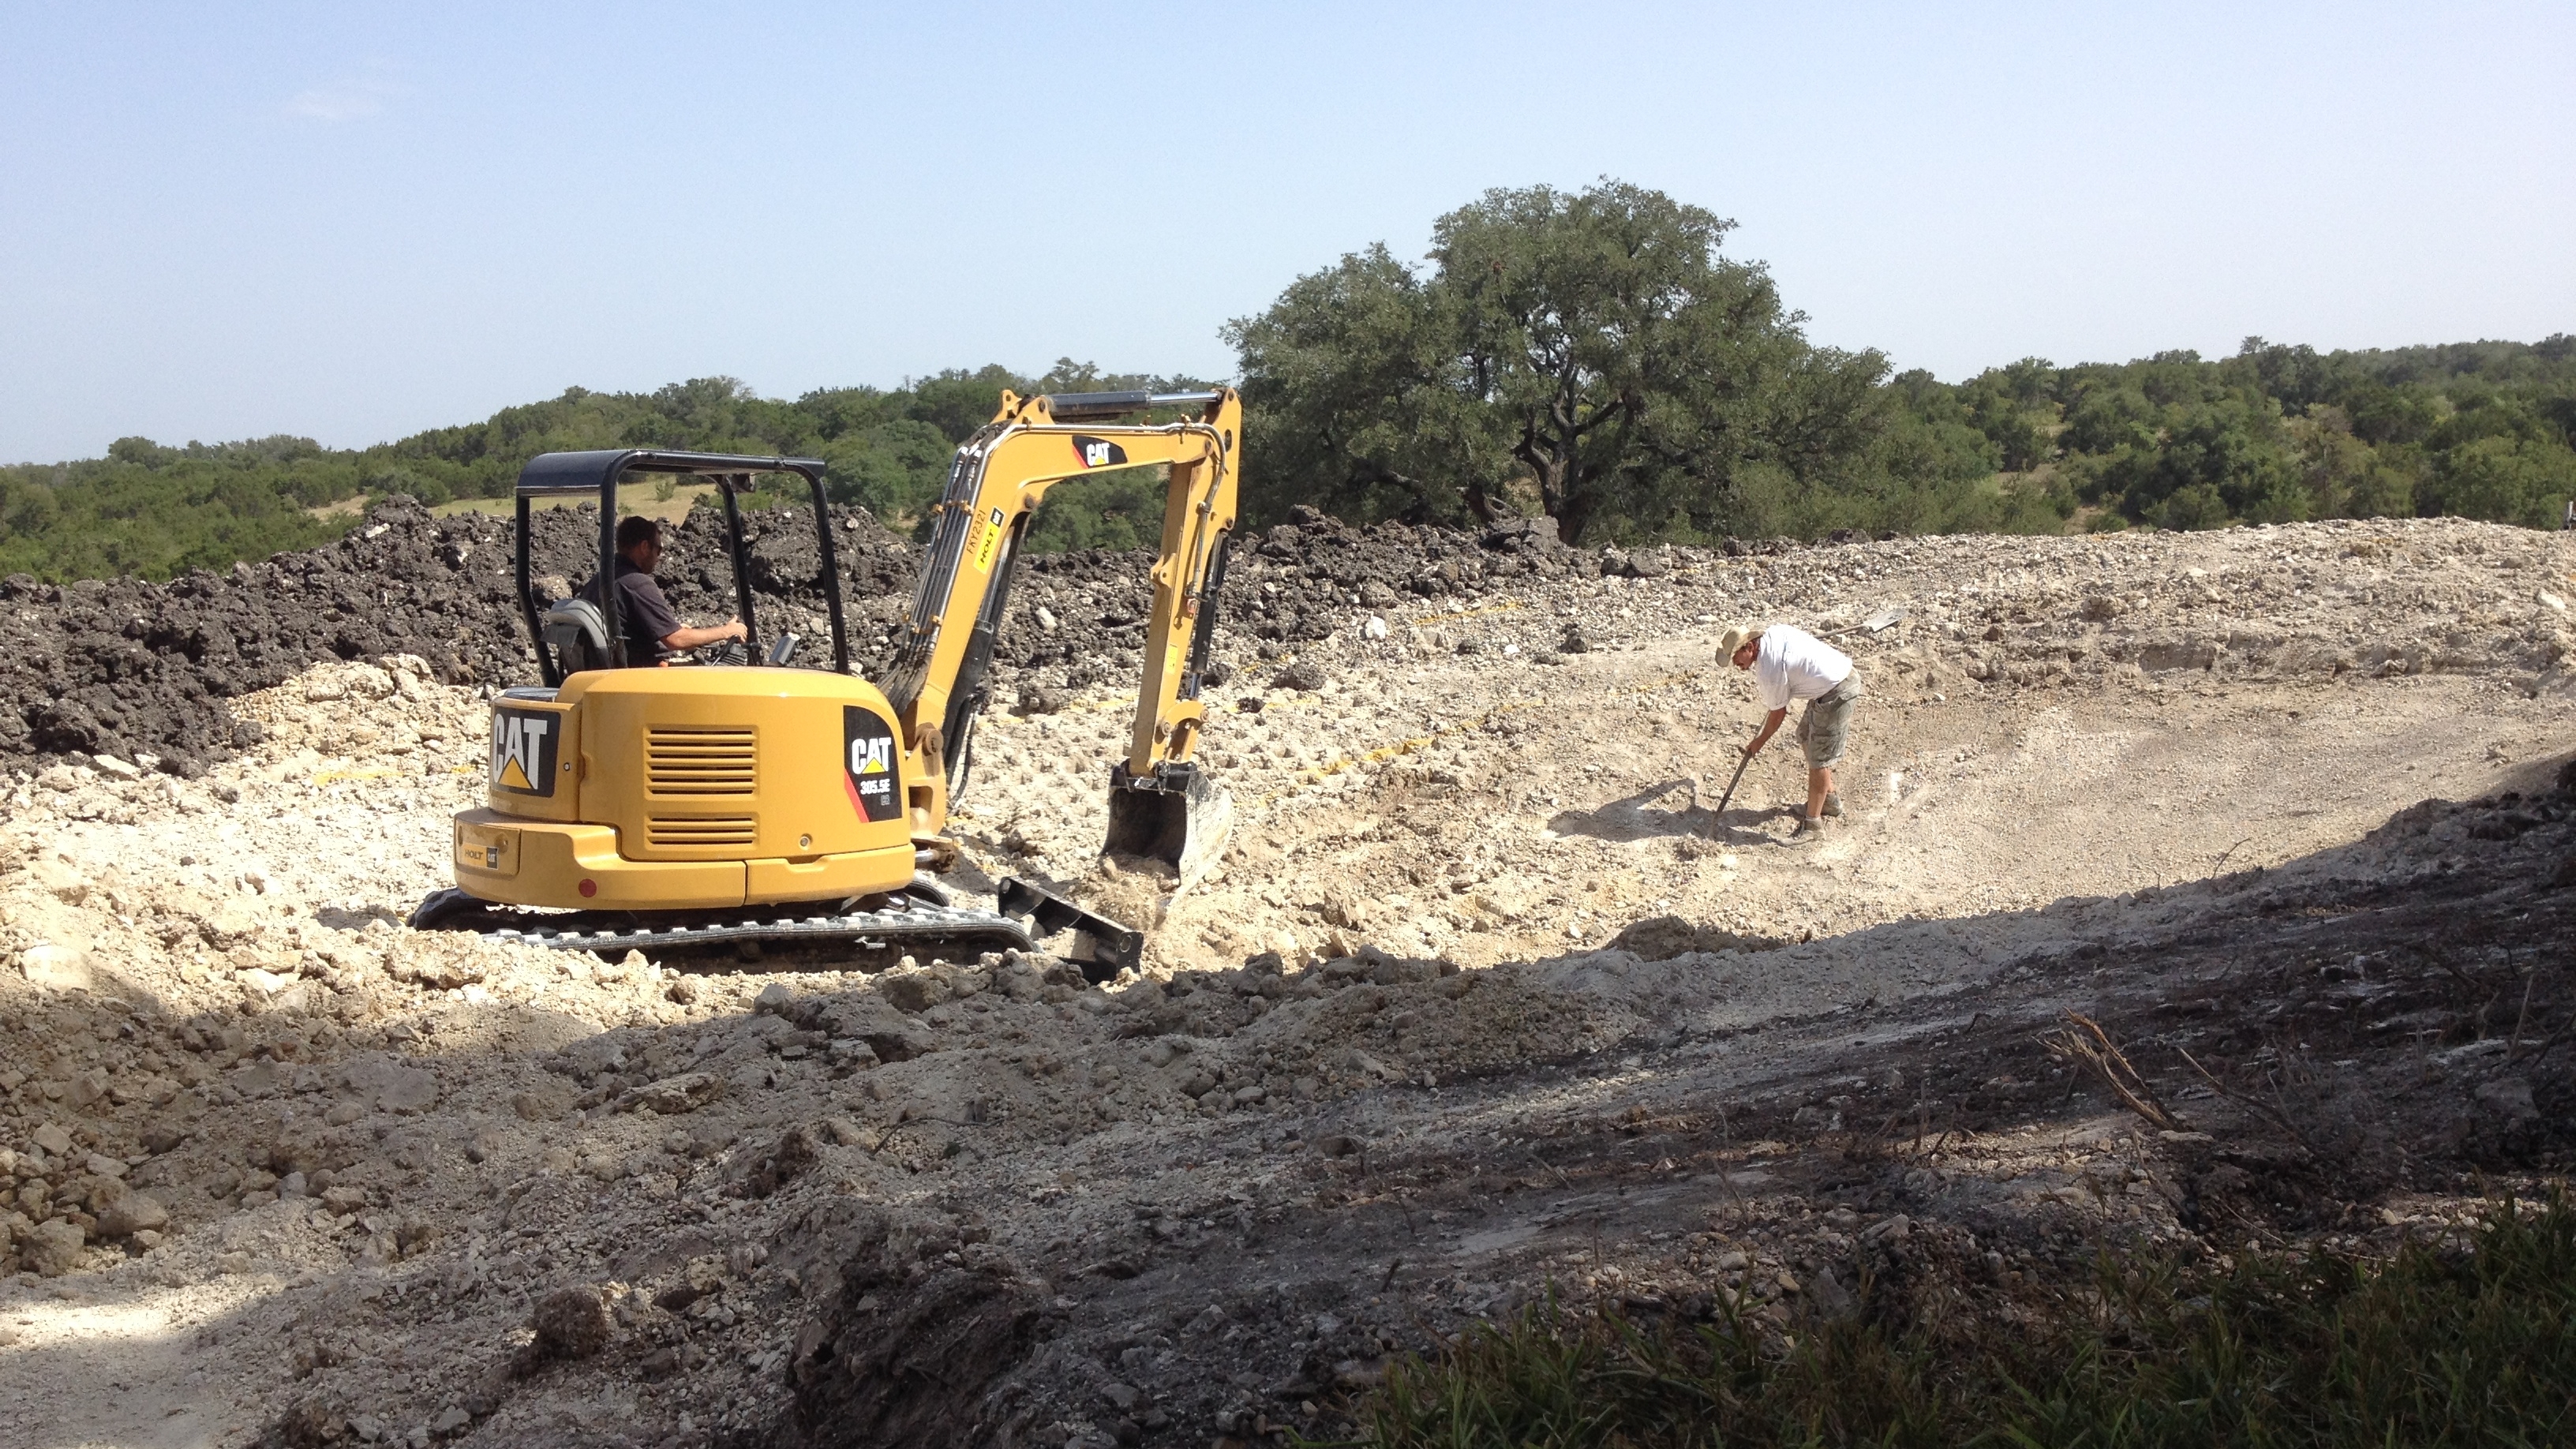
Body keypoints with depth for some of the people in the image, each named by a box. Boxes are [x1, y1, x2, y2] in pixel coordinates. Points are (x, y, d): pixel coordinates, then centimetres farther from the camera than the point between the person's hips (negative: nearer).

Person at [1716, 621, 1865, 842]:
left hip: (1836, 694, -11)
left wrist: (1759, 743, 7)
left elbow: (1778, 713, -10)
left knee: (1819, 759, -4)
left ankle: (1813, 823, 4)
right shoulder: (1773, 632, 1)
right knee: (1807, 737, 23)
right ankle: (1830, 799, 37)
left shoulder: (1768, 671, -23)